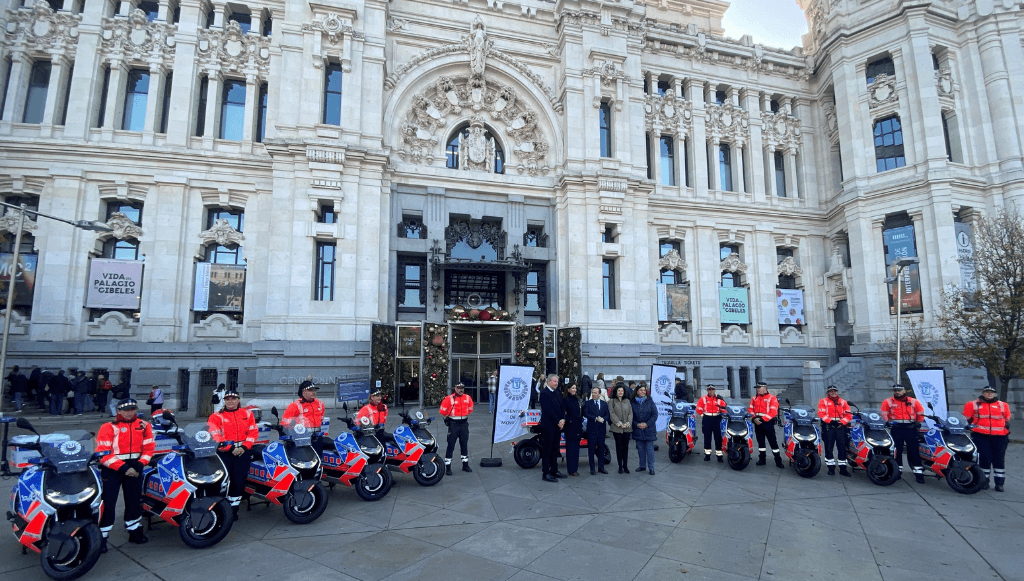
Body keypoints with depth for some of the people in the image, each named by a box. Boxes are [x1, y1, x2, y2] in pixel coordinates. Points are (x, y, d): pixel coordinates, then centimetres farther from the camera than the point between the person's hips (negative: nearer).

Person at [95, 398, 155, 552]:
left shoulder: (144, 426, 2)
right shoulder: (109, 427, -9)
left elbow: (149, 448, 3)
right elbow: (103, 453, -14)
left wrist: (139, 465, -12)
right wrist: (123, 468, -20)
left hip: (134, 467, 4)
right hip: (112, 469, -4)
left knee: (134, 501, 14)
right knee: (107, 503, -6)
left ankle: (135, 532, 29)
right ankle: (101, 537, 7)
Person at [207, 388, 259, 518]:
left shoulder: (247, 414, 15)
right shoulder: (216, 417, 8)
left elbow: (253, 432, 9)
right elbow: (215, 436, -4)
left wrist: (244, 447, -6)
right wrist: (230, 449, -14)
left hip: (242, 450, 1)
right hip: (224, 451, -1)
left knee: (239, 479, -6)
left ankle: (234, 507, 6)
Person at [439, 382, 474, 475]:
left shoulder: (468, 398, 3)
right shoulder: (449, 398, -12)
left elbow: (470, 409, 18)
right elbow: (443, 411, -6)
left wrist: (464, 414, 10)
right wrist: (450, 414, 3)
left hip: (464, 423, 5)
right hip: (453, 424, -4)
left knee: (464, 445, 13)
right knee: (451, 445, -3)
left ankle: (465, 465, 25)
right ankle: (447, 467, 4)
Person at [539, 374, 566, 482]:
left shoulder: (556, 393, 15)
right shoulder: (544, 393, -12)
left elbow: (562, 407, 13)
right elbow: (548, 410, -17)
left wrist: (563, 419, -4)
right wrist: (557, 422, -15)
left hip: (557, 425, 8)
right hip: (548, 425, -8)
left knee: (555, 449, 14)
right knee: (547, 449, -2)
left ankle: (554, 470, 24)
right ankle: (546, 473, 3)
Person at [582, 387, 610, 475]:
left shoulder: (604, 404, 12)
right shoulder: (587, 403, 2)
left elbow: (607, 415, 3)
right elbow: (585, 414, -10)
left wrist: (603, 419, -17)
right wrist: (596, 418, -18)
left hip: (601, 429, 3)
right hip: (591, 429, -3)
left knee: (601, 449, 8)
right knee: (591, 449, 1)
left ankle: (601, 467, 19)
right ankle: (592, 469, 8)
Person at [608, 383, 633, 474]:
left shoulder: (627, 401, 12)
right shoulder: (611, 401, 3)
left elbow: (630, 413, 7)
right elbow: (612, 414, -5)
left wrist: (628, 423, -7)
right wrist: (619, 424, -13)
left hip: (627, 428, 3)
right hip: (617, 428, -3)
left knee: (626, 447, 5)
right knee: (619, 447, 2)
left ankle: (625, 465, 15)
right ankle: (620, 466, 10)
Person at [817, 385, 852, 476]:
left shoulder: (843, 402, 15)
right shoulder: (823, 401, 8)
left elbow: (848, 415, 7)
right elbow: (821, 413, -3)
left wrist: (842, 422, -9)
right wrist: (830, 421, -16)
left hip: (841, 426, 2)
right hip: (828, 426, -2)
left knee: (842, 447, 2)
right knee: (829, 448, -2)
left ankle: (843, 468, 9)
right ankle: (831, 467, 5)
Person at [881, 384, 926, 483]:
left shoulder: (913, 402, 6)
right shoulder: (888, 402, 3)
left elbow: (921, 413, 14)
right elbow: (884, 415, 6)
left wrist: (918, 423, 13)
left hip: (910, 428, 0)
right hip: (896, 429, 0)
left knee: (914, 450, -1)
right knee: (897, 450, 4)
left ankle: (918, 472, 3)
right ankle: (897, 470, 11)